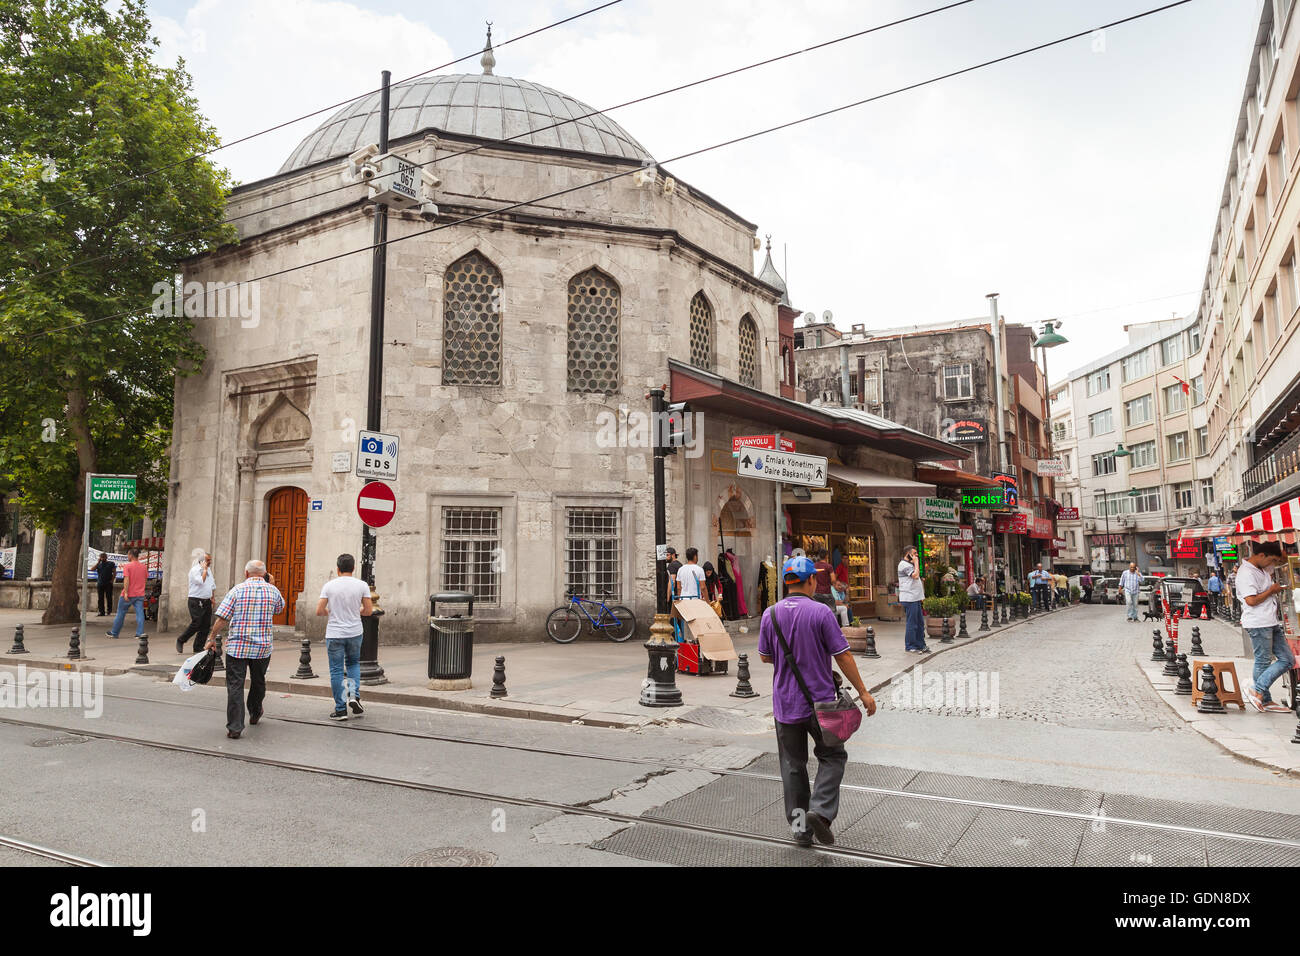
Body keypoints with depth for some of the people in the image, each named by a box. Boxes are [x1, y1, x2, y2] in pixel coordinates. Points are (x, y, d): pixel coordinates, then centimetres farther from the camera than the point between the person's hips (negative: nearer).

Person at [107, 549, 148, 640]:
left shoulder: (128, 566, -9)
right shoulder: (143, 567, 6)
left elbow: (126, 580, -17)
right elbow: (145, 579, 14)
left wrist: (126, 593, -21)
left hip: (128, 595, -4)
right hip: (140, 594, 4)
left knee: (121, 614, 10)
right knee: (140, 613, -2)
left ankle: (114, 633, 22)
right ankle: (140, 632, -13)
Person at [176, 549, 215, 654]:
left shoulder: (209, 569, 15)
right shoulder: (195, 570, -9)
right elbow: (201, 581, -24)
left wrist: (211, 598, 23)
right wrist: (204, 569, -15)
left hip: (206, 601, 8)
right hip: (196, 601, -7)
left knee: (206, 626, 3)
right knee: (195, 624, -10)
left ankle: (198, 648, 10)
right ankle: (180, 641, 11)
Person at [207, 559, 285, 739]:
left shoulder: (237, 590, -4)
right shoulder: (272, 590, 2)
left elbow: (222, 618, -8)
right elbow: (280, 608, 23)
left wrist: (212, 638, 4)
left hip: (237, 646, -2)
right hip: (262, 647, 3)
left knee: (235, 685, 0)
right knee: (258, 682, 22)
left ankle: (234, 727, -4)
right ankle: (255, 714, 42)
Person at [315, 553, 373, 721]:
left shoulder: (329, 585, -5)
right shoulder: (362, 585, -4)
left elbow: (319, 611, -6)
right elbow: (368, 611, -1)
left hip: (334, 635, -1)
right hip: (354, 633, 1)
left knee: (336, 671, 5)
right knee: (353, 663, 23)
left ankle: (341, 709, 7)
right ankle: (354, 696, 4)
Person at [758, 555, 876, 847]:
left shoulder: (770, 614, -1)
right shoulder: (821, 612, -13)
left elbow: (765, 657, 8)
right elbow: (843, 656, -10)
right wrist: (863, 692, -1)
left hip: (785, 703, 3)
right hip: (819, 701, -3)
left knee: (792, 765, 13)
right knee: (832, 756, 15)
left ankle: (799, 826, 16)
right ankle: (821, 810, -2)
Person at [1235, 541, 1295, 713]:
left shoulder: (1264, 568, 14)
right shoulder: (1246, 573, -16)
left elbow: (1283, 560, 31)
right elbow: (1251, 600, -24)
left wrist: (1276, 547, 9)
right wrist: (1272, 590, -10)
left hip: (1272, 623, 10)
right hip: (1258, 624, -10)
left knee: (1288, 660, 9)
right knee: (1263, 662, -1)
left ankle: (1258, 689, 8)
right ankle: (1265, 700, 9)